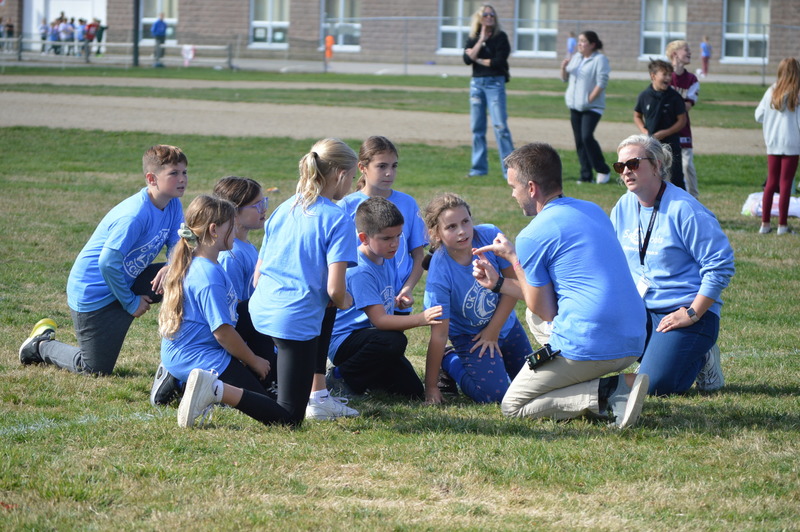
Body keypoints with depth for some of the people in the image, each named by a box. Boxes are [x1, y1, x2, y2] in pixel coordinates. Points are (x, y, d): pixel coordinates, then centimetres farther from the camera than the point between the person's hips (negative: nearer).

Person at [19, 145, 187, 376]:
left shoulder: (173, 206, -3)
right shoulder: (135, 215, -29)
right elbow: (108, 263, -28)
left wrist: (171, 268, -25)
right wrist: (130, 302, -16)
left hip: (125, 282, 8)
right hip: (93, 293, -8)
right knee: (95, 370, 1)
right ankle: (42, 345, 24)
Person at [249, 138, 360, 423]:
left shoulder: (284, 209, 13)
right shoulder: (337, 218, -8)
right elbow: (335, 289, -15)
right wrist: (344, 301, 10)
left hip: (260, 308, 7)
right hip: (297, 317, -7)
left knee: (326, 311, 38)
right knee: (289, 417, 3)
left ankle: (317, 395, 30)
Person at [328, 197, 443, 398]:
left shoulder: (388, 260, 4)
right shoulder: (359, 272, -23)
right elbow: (379, 319, -29)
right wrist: (420, 319, -38)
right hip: (344, 342, -9)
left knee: (413, 390, 1)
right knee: (394, 341, -37)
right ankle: (346, 379, -14)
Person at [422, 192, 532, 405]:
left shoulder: (489, 236, -24)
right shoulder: (439, 273, -32)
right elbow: (439, 334, -28)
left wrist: (493, 330, -14)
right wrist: (431, 387, -26)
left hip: (505, 323, 5)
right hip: (469, 336, -5)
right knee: (494, 393, -18)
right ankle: (450, 362, 9)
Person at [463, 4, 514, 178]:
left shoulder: (500, 37, -2)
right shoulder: (473, 38, 8)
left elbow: (499, 61, -13)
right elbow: (467, 59, -6)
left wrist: (478, 59, -4)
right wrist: (481, 41, -9)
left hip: (495, 83, -4)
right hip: (476, 83, 4)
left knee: (500, 126, -10)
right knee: (477, 127, 7)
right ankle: (479, 167, 14)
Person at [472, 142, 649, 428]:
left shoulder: (532, 237, -9)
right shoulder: (594, 212, 17)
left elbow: (544, 311, 0)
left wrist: (513, 258, 7)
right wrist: (498, 282, 30)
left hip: (587, 346, -8)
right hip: (632, 343, 8)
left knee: (513, 405, 10)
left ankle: (606, 394, -12)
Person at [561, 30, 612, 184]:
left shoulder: (600, 59, -9)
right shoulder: (576, 57, 14)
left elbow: (601, 83, -15)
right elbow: (565, 78, 18)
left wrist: (589, 99, -18)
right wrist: (564, 68, -3)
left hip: (592, 107, -7)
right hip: (575, 106, 7)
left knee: (587, 137, -19)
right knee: (579, 141, 5)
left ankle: (603, 170, -4)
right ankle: (586, 175, 9)